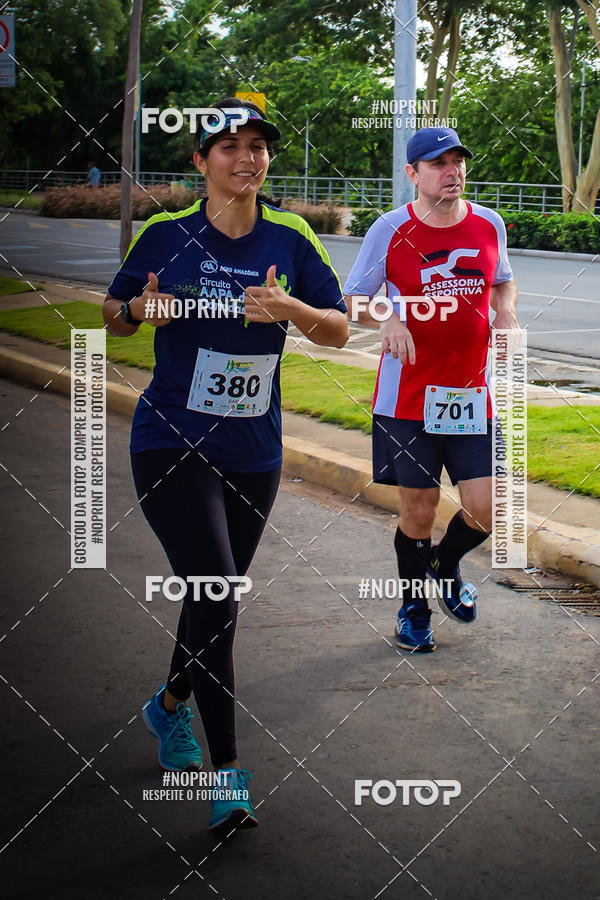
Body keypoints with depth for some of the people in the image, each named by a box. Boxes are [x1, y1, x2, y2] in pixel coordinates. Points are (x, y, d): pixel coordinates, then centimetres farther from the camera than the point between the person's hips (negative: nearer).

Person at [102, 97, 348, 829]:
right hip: (172, 444, -3)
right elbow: (114, 316, 9)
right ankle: (227, 769, -7)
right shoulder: (165, 235, -4)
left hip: (254, 452, 4)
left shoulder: (290, 239, 1)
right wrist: (140, 308, -14)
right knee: (215, 597, -16)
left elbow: (339, 330, 3)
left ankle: (170, 706, 45)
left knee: (215, 598, 16)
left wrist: (289, 308, -17)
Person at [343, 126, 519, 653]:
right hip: (407, 396, -3)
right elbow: (353, 300, 4)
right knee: (419, 510, 4)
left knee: (486, 509, -3)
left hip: (472, 395, 3)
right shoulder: (390, 231, -5)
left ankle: (446, 566, 30)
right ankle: (414, 606, 29)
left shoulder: (489, 225, 5)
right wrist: (387, 319, -17)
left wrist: (506, 313, 2)